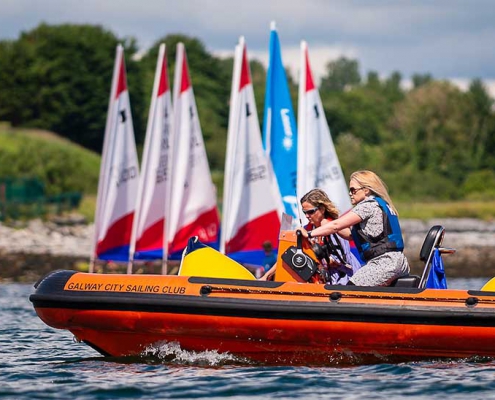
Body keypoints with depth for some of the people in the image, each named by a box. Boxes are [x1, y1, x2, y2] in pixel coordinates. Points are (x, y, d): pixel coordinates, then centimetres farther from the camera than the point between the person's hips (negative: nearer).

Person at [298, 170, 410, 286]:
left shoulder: (369, 205, -7)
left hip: (384, 262, -10)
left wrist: (308, 234, -6)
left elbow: (337, 225, -11)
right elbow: (350, 235, 21)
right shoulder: (382, 205, 23)